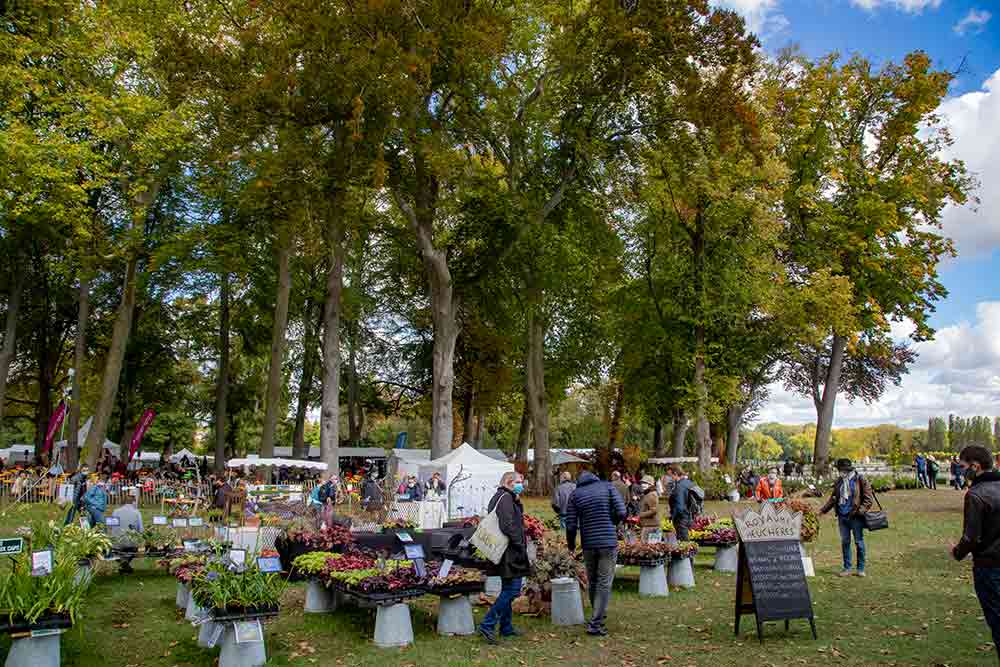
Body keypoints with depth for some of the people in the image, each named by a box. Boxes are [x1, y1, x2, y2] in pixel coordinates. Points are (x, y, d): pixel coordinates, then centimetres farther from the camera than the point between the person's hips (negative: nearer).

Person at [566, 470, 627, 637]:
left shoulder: (575, 494, 4)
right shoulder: (608, 487, 2)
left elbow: (571, 524, 0)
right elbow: (621, 513, -7)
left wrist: (571, 545, 16)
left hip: (588, 544, 2)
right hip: (609, 542, -2)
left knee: (592, 583, 17)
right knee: (604, 583, 0)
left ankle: (598, 618, 30)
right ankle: (595, 624, -4)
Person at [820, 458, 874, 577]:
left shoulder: (861, 481, -5)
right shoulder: (839, 482, 12)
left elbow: (869, 498, -6)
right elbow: (833, 498, 19)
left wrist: (861, 510, -19)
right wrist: (823, 509, 11)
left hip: (855, 517, -5)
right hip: (842, 517, 5)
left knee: (859, 542, 3)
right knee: (845, 542, 9)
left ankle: (861, 568, 14)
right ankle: (847, 568, 17)